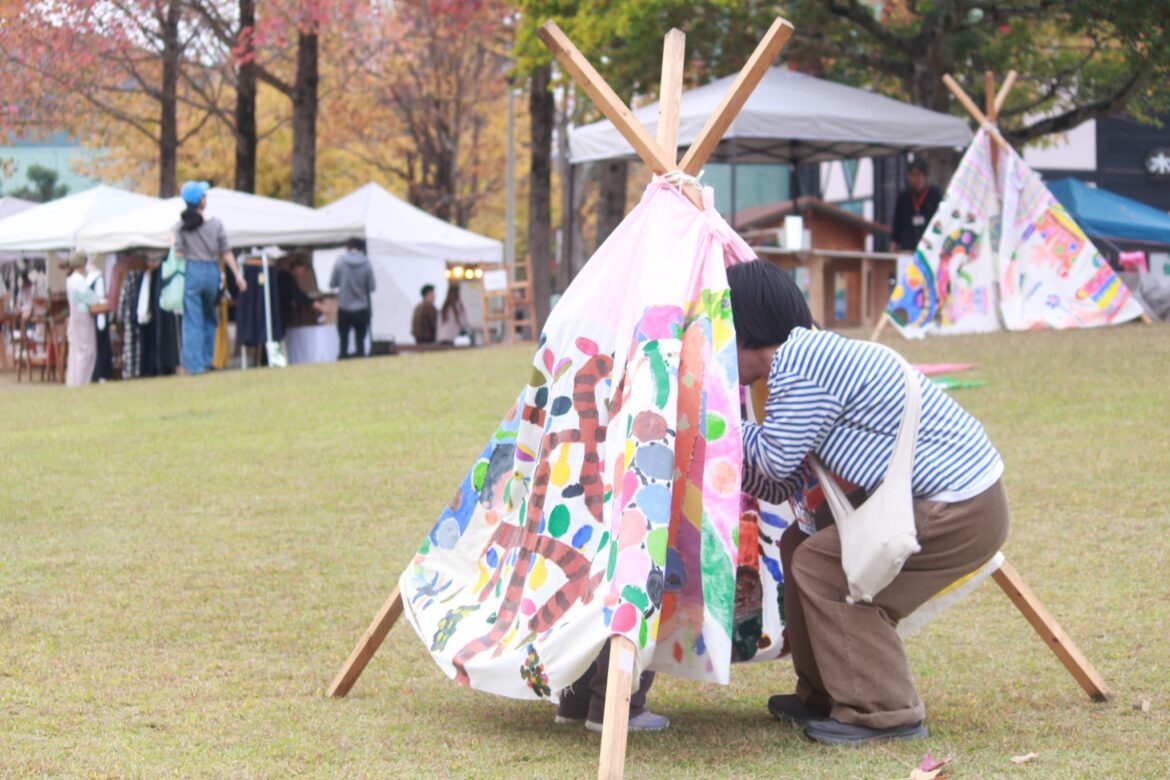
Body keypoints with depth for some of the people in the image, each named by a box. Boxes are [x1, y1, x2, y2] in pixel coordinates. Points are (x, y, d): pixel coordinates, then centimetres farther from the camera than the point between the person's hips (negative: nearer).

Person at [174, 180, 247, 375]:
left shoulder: (181, 224, -3)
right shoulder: (215, 224, -1)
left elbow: (178, 253, -6)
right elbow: (226, 253, 1)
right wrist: (238, 275, 5)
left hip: (191, 271, -1)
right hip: (212, 271, 1)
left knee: (192, 321, 1)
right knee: (209, 318, 18)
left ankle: (194, 364, -1)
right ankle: (206, 360, 20)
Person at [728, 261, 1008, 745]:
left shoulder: (797, 365, -19)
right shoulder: (812, 351, 12)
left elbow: (777, 462, -13)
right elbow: (784, 485, 14)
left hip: (960, 514, -10)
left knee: (820, 565, -10)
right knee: (801, 542, 12)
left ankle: (884, 713, -4)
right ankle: (822, 696, 21)